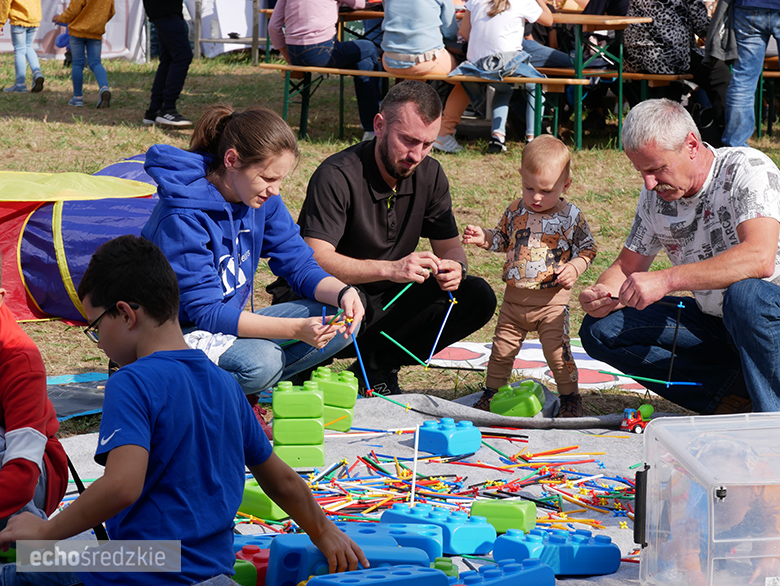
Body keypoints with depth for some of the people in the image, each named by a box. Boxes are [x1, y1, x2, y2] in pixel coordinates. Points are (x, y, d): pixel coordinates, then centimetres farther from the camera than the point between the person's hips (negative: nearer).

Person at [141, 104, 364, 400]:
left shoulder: (263, 199, -2)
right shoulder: (182, 218, -26)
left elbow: (299, 265, 5)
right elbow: (207, 312, -28)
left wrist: (342, 293, -18)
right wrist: (295, 329, -36)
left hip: (230, 325, 8)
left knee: (342, 322, -6)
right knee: (260, 362, -37)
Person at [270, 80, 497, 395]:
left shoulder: (429, 174, 0)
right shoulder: (338, 175, -22)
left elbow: (449, 245, 5)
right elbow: (316, 259, -31)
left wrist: (454, 267, -21)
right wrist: (390, 269, -43)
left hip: (385, 300, 7)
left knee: (478, 297, -11)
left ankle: (378, 368, -5)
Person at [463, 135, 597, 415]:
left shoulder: (571, 217, -6)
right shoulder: (516, 211, 4)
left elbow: (588, 248, 2)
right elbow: (502, 240, 17)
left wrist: (574, 268, -15)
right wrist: (483, 238, -2)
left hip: (551, 300, -4)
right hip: (515, 297, 4)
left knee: (557, 352, -8)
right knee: (502, 350, 10)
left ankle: (570, 397, 11)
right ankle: (491, 393, 29)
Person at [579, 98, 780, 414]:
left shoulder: (748, 169, -19)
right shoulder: (655, 195, 2)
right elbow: (628, 266, 12)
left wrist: (666, 279, -38)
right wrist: (603, 293, -13)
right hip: (712, 323, 7)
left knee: (745, 293, -40)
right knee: (599, 330, -7)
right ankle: (733, 398, -12)